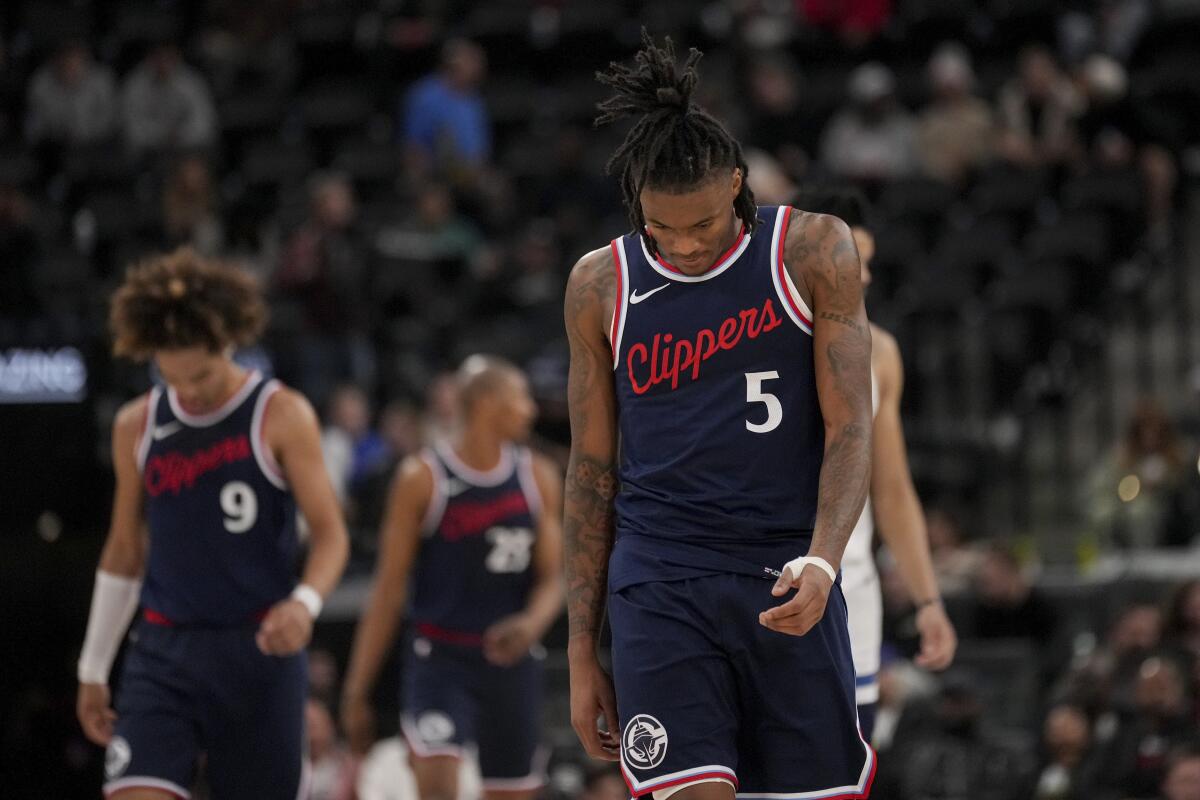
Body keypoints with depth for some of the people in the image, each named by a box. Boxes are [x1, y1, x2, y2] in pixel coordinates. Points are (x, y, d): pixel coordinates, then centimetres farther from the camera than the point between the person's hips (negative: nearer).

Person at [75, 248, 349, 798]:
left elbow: (329, 534, -6)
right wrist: (93, 669, 17)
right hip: (163, 654, 2)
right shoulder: (137, 427, 7)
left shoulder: (281, 417, -5)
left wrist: (306, 602, -27)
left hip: (258, 650, -2)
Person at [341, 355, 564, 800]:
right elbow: (389, 590, -4)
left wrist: (532, 623, -19)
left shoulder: (537, 479, 4)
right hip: (440, 659, -4)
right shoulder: (422, 479, -7)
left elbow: (552, 579, 6)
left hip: (510, 660, 4)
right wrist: (357, 691, -5)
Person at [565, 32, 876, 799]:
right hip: (659, 583, 0)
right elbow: (592, 473, 10)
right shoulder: (601, 285, 5)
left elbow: (851, 429, -4)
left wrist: (822, 562, -21)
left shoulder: (813, 251, 0)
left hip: (788, 585, 0)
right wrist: (582, 652, 8)